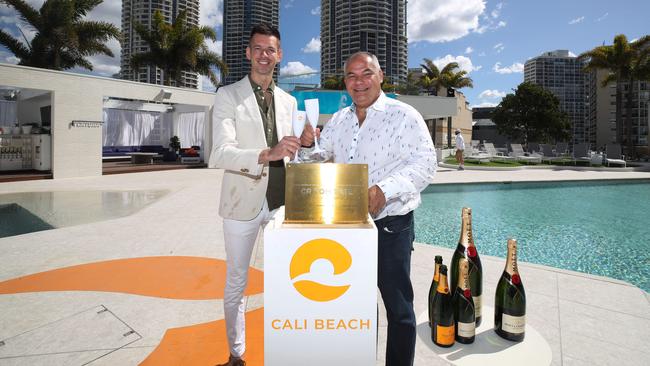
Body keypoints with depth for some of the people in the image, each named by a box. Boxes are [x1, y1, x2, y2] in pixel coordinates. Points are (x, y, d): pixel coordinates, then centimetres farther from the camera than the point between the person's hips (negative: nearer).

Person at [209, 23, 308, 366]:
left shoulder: (288, 101, 12)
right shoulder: (228, 95, -2)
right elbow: (221, 154, -16)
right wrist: (267, 154, -30)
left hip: (281, 200, 4)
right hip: (243, 201, -3)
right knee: (236, 282, 11)